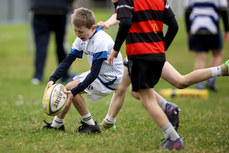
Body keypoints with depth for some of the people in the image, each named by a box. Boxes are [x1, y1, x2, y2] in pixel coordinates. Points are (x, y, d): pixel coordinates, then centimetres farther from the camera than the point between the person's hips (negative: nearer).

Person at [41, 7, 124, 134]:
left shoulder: (100, 41, -28)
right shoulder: (82, 39, -2)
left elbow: (94, 73, -30)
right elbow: (68, 61, -2)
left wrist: (74, 91, -33)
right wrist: (52, 79, -16)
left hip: (109, 78, -9)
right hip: (97, 75, 9)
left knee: (71, 88, -18)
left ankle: (90, 125, -9)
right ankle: (57, 124, 22)